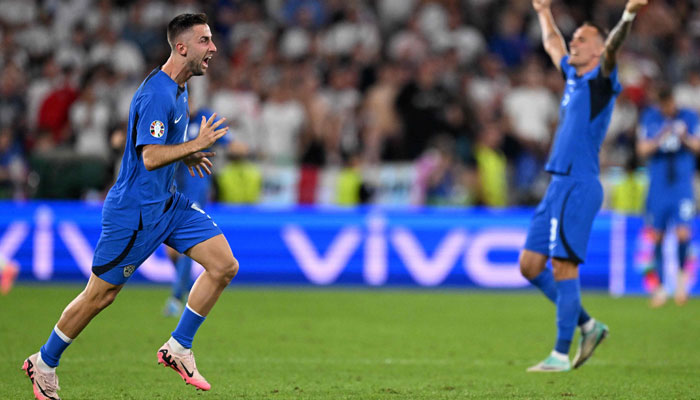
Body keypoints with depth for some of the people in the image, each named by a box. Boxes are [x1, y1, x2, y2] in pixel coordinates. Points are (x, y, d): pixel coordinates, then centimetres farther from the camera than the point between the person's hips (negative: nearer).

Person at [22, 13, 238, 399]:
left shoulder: (178, 89, 10)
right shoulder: (156, 93, -22)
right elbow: (150, 157, -28)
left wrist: (186, 155, 10)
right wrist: (197, 144, -25)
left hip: (168, 204, 9)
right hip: (135, 211, -9)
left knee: (225, 266, -3)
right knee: (100, 295, 2)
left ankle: (177, 348, 6)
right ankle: (44, 363, 21)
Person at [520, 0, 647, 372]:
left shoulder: (600, 81, -4)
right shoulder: (573, 76, 18)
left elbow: (612, 48, -24)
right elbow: (553, 45, 38)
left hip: (578, 185, -9)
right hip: (559, 185, 9)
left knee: (563, 267, -9)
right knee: (530, 266, 9)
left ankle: (561, 355, -5)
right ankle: (587, 325, 19)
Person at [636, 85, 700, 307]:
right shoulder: (649, 118, 3)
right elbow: (642, 150, -2)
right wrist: (659, 140, -22)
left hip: (682, 186, -1)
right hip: (658, 186, 1)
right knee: (657, 237, 2)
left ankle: (682, 276, 12)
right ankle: (660, 286, 15)